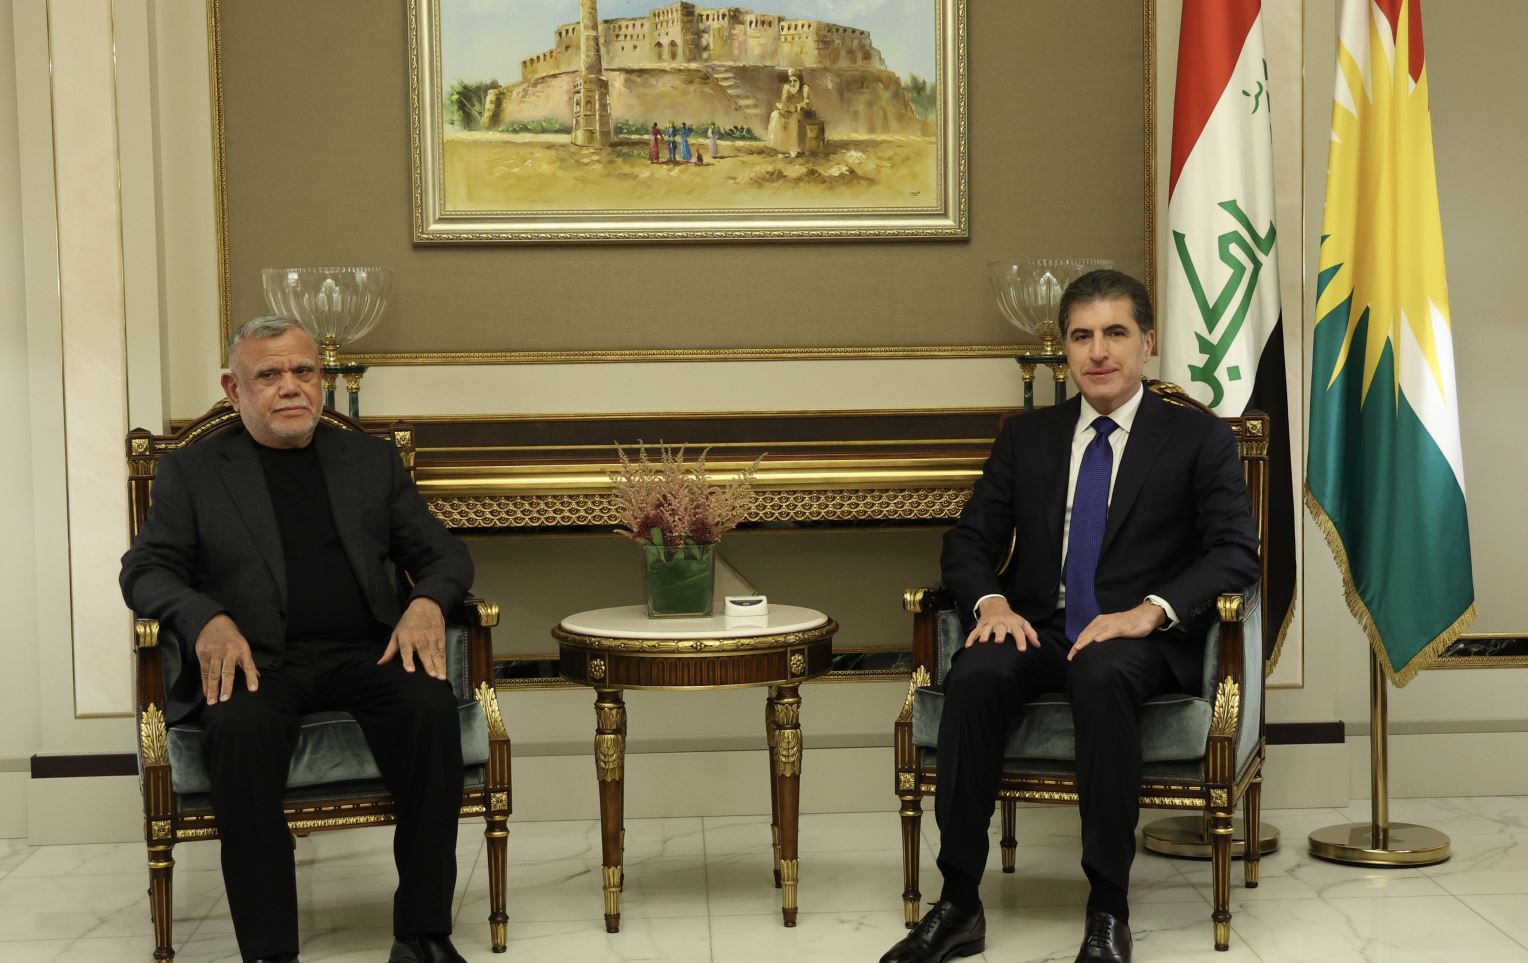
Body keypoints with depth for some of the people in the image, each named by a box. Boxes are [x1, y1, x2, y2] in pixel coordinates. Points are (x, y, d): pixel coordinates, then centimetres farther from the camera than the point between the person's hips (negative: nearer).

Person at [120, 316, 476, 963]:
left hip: (363, 653, 2)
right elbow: (146, 570, 6)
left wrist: (428, 602, -8)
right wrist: (206, 620, -16)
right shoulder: (190, 472, 16)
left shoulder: (372, 459, 21)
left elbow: (444, 553, 17)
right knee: (240, 727, -35)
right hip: (257, 661, -1)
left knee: (431, 706, -30)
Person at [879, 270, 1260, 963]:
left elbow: (1236, 552, -3)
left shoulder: (1199, 439, 8)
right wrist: (992, 602, -10)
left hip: (1140, 640, -3)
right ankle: (958, 905, -25)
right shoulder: (1027, 437, 18)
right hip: (1038, 630, 3)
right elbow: (969, 542, 13)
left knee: (1099, 676, -38)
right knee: (974, 676, -31)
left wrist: (1149, 612, -20)